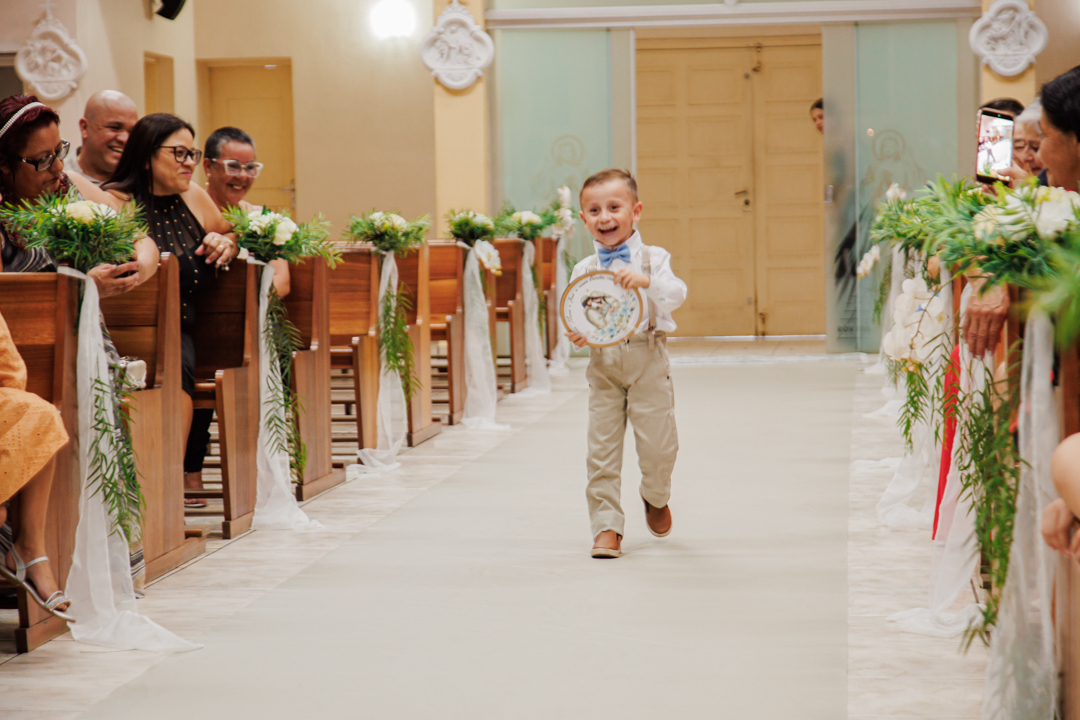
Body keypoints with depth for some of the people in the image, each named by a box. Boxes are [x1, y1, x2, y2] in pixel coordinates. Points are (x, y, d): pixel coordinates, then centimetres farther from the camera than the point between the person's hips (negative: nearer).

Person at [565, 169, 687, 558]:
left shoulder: (653, 258, 0)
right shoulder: (584, 270, 6)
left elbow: (677, 294, -15)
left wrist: (646, 281, -33)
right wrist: (575, 335, -17)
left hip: (647, 360, -2)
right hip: (603, 362, 2)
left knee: (658, 444, 0)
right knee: (602, 447, -2)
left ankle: (655, 497, 32)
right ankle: (607, 526, 5)